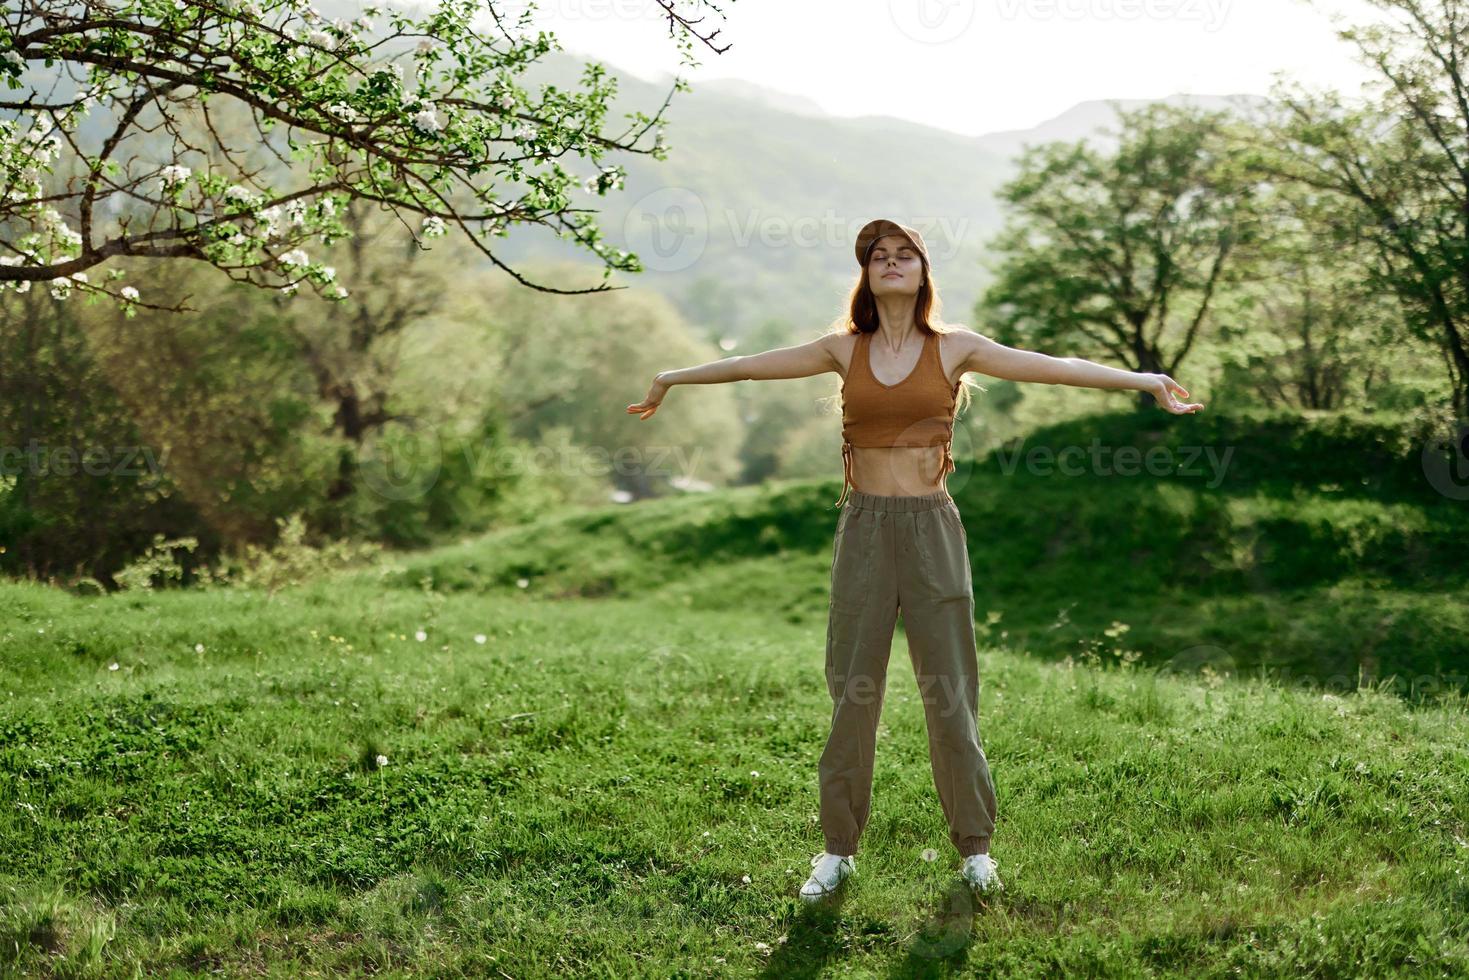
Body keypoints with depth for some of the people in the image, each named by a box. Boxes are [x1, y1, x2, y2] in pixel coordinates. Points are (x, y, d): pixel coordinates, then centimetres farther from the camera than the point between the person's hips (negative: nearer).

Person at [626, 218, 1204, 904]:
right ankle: (839, 850, 15)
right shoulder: (845, 350, 7)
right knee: (852, 694, 4)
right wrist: (672, 378, 24)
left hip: (932, 530, -1)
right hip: (864, 530, 1)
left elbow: (1053, 368, -1)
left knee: (951, 694, 2)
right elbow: (751, 366, 15)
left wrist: (1142, 379, -7)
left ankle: (974, 850, 15)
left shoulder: (954, 349, 3)